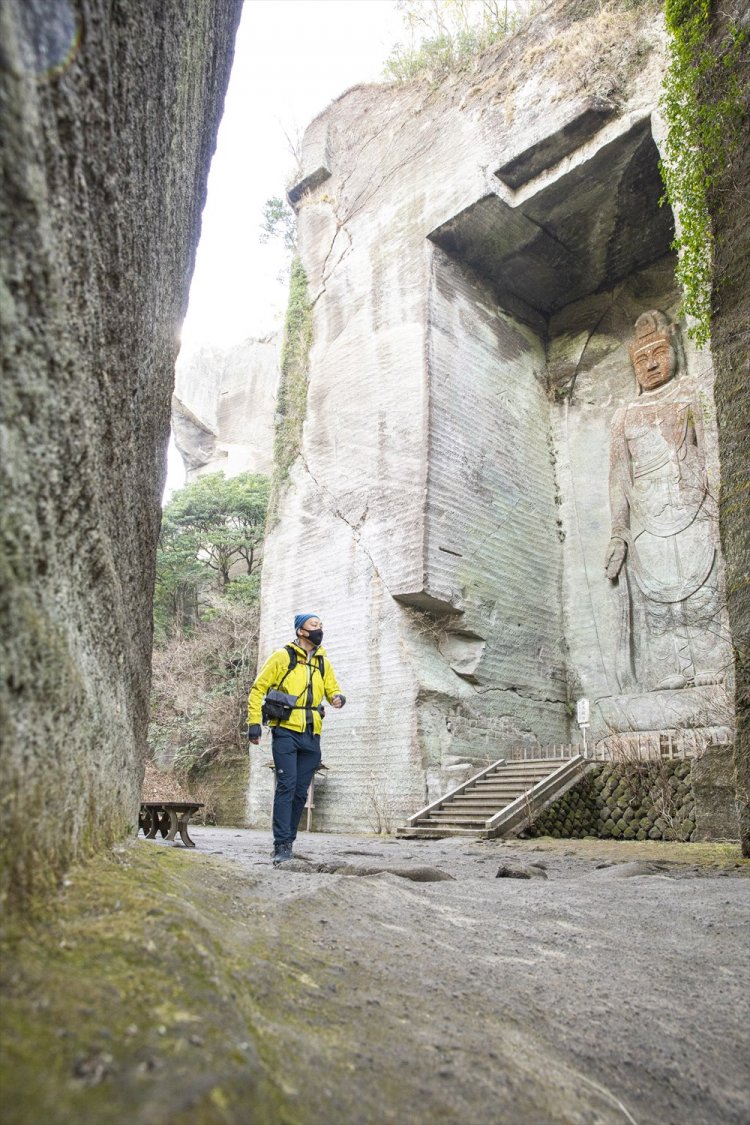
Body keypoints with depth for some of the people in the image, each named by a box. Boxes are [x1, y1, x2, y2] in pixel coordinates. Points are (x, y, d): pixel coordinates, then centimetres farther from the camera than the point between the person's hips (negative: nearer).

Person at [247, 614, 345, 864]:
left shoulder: (323, 662, 14)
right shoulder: (283, 657, -1)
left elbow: (333, 690, 18)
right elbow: (258, 689, 0)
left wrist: (338, 698, -7)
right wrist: (254, 722, -8)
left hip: (311, 736, 5)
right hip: (286, 732, -5)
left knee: (300, 791, 8)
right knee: (286, 786, -11)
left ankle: (289, 840, 19)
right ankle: (281, 845, -6)